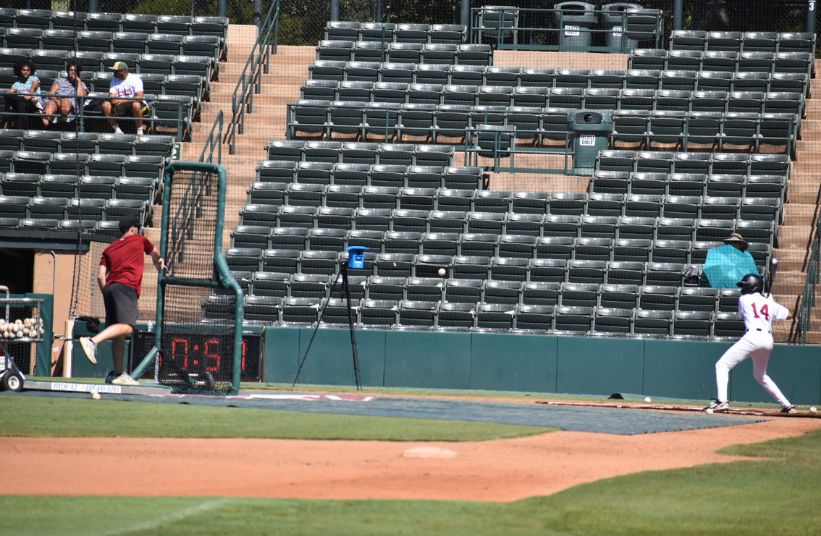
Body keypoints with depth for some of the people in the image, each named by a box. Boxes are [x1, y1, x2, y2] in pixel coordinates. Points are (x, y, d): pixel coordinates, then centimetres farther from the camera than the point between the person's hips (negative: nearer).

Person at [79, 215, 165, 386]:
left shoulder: (109, 249, 23)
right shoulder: (140, 240, 16)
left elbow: (100, 276, 12)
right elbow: (155, 253, 39)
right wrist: (159, 264, 60)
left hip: (110, 287, 7)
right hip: (126, 287, -7)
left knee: (119, 336, 10)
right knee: (126, 327, -23)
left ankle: (119, 374, 11)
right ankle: (92, 341, -44)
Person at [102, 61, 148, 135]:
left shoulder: (135, 79, -11)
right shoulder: (114, 80, 8)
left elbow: (140, 97, -23)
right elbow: (111, 95, 1)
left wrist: (123, 100, -32)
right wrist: (112, 98, -25)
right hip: (119, 107, 5)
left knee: (136, 105, -40)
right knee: (106, 105, -20)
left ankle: (140, 131, -26)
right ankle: (117, 130, -12)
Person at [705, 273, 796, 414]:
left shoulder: (744, 299, 10)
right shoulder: (770, 302, 19)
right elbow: (788, 315, 25)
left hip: (753, 336, -6)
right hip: (768, 340, 6)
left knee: (722, 365, -3)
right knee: (760, 375, 27)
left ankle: (721, 400, -23)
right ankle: (787, 405, 23)